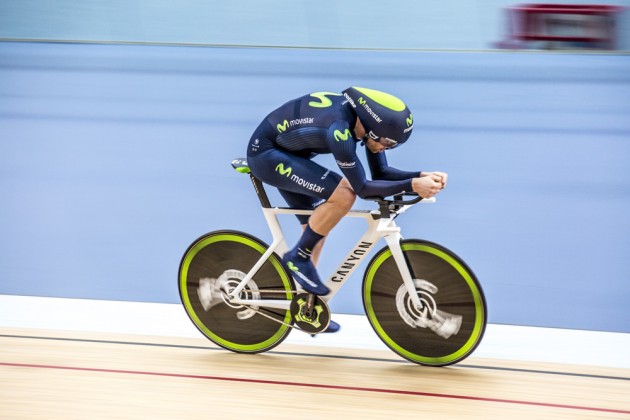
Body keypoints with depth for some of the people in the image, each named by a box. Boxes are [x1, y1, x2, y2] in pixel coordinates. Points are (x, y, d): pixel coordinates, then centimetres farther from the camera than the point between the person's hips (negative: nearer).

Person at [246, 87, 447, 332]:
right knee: (343, 195, -23)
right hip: (266, 154, -9)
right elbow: (363, 188, -31)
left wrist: (422, 176, -16)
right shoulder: (339, 129, -34)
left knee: (317, 226, 12)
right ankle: (298, 257, -6)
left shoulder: (365, 117, -8)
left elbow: (381, 173, -2)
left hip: (283, 154, 9)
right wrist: (412, 185, -34)